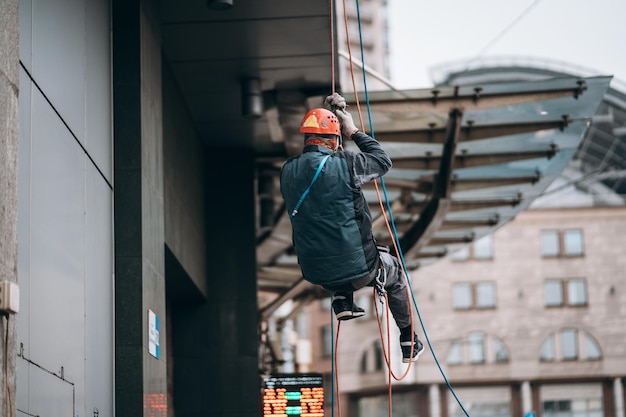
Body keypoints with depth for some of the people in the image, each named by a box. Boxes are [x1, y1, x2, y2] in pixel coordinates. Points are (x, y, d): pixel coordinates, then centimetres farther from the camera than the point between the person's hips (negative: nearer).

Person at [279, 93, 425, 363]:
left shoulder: (288, 171, -3)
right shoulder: (343, 165, -19)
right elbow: (383, 161, -1)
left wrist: (328, 114, 20)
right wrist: (354, 132, 8)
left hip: (315, 272, 4)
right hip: (358, 269, -4)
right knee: (393, 269, 30)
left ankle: (341, 299, 21)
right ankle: (410, 343, 38)